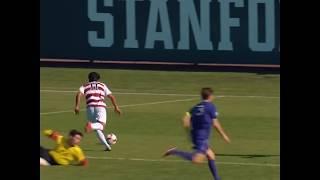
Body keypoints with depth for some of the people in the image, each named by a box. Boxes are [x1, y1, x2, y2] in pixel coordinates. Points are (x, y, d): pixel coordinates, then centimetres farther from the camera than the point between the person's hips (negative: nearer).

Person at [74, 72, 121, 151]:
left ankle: (106, 145, 1)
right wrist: (116, 107, 25)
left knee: (97, 128, 12)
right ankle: (91, 126, -47)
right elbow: (111, 96, 17)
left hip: (90, 107, 1)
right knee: (101, 125, -14)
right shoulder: (102, 85, 23)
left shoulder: (85, 86, 21)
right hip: (101, 106, -1)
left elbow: (79, 94, 1)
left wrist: (77, 106, -4)